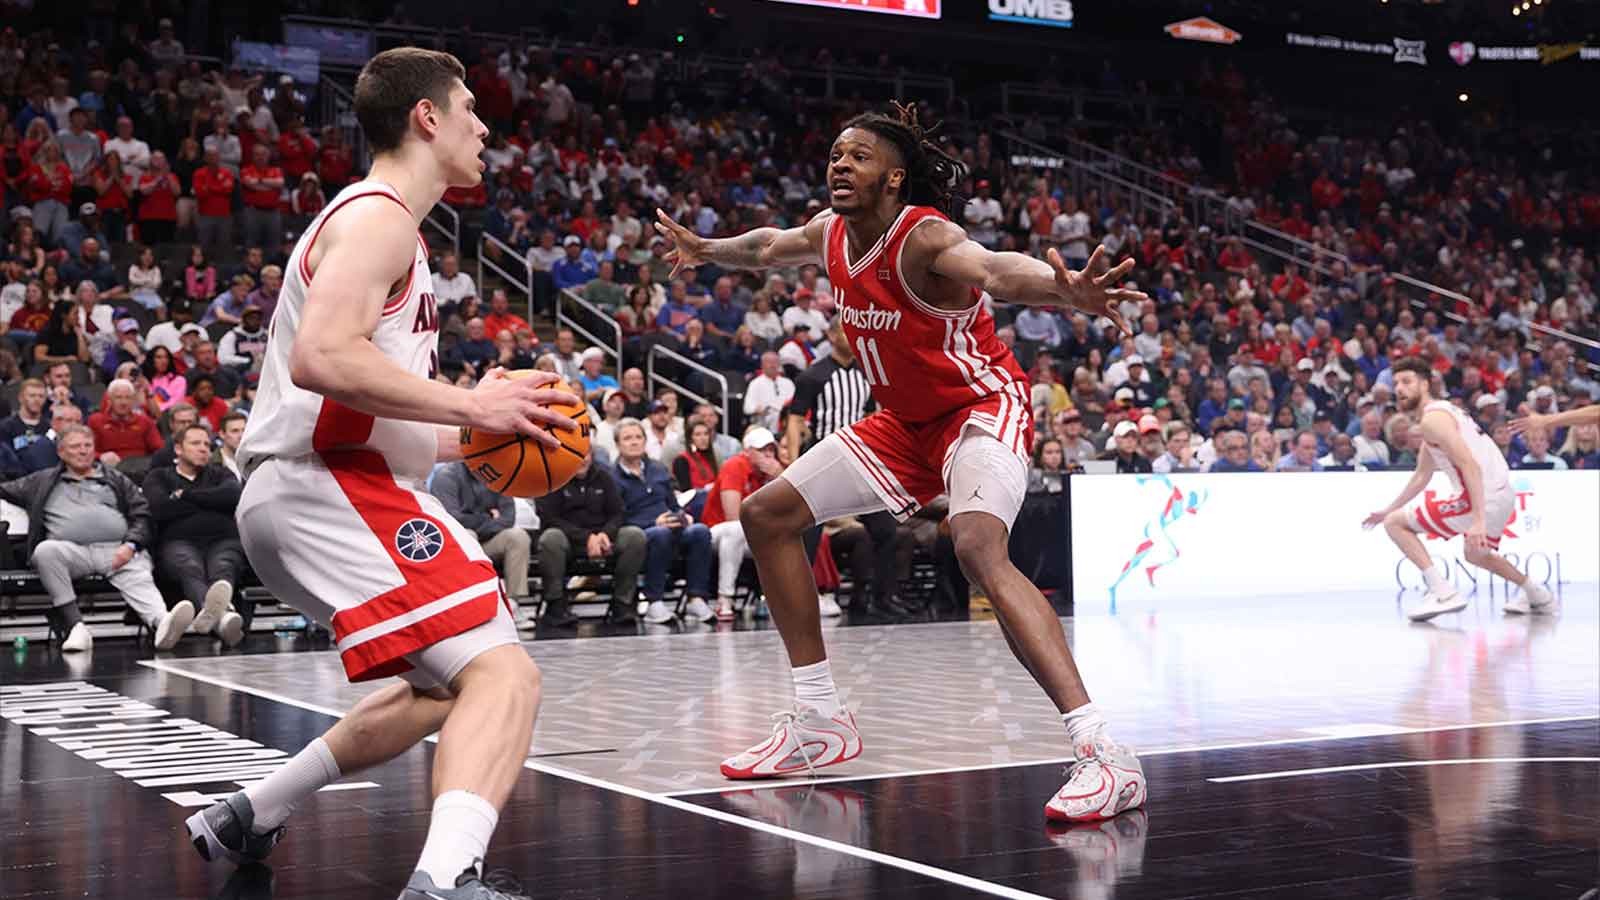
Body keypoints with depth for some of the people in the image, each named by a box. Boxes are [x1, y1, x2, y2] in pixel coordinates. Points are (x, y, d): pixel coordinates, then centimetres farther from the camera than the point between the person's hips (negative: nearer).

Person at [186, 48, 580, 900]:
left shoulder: (370, 218, 23)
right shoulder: (380, 216, -9)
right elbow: (321, 358, -25)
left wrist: (464, 438, 18)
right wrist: (470, 404, -19)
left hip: (308, 492, 11)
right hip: (328, 489, -11)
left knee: (443, 686, 25)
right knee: (503, 674, -22)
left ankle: (246, 817, 33)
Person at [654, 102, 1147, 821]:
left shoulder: (924, 238, -26)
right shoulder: (831, 234, -2)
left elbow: (993, 269, -49)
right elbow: (768, 247, 22)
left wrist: (1066, 289, -70)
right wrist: (706, 250, 40)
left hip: (981, 406, -9)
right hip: (906, 421, 9)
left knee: (978, 549, -36)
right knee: (766, 514, 9)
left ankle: (1102, 755, -39)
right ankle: (820, 723, 17)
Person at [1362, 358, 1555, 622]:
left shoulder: (1432, 419, -11)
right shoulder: (1440, 412, 21)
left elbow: (1470, 466, -22)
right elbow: (1422, 476, 31)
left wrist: (1478, 519, -29)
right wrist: (1388, 509, 34)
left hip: (1483, 497, -10)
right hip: (1503, 495, 10)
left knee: (1395, 523, -5)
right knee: (1476, 554, 37)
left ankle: (1442, 592, -13)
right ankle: (1537, 594, 41)